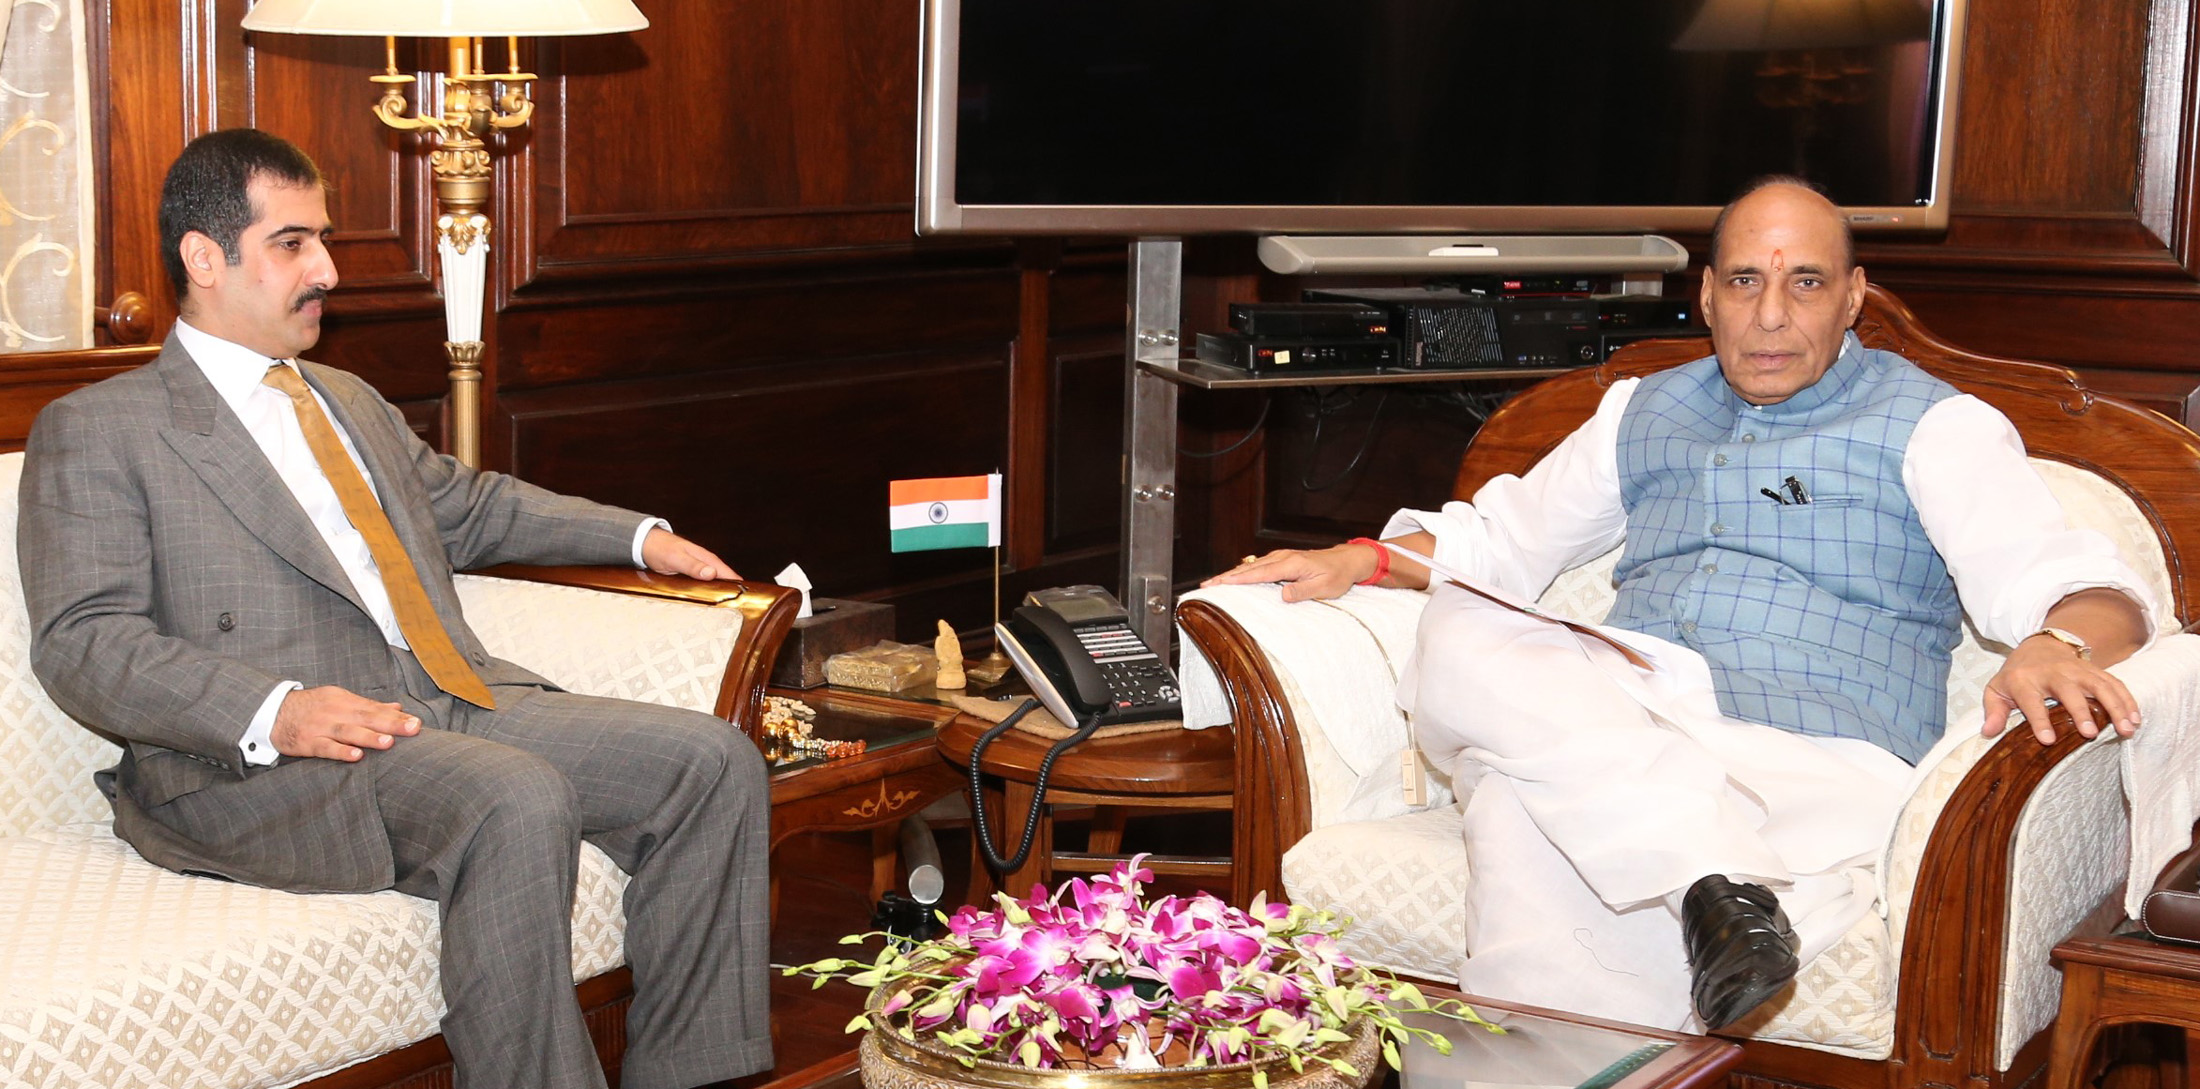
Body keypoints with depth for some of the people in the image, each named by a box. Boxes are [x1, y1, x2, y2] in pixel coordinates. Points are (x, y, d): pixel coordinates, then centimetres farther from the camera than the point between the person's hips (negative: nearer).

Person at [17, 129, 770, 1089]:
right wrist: (274, 712, -24)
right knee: (517, 802, -35)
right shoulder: (94, 431, 3)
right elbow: (82, 642, -9)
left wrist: (640, 537, 33)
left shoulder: (349, 399, 28)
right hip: (260, 763, -8)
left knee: (712, 758, -10)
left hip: (459, 705, 8)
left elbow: (464, 505, 43)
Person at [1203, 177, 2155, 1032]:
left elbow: (2061, 576, -3)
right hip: (1610, 734, 6)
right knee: (1457, 635, -29)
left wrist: (2060, 644, -28)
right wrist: (1363, 561, 16)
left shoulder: (1932, 425, 11)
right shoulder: (1644, 412, 27)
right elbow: (1503, 536, 35)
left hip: (1816, 763, -5)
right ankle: (1712, 874, -39)